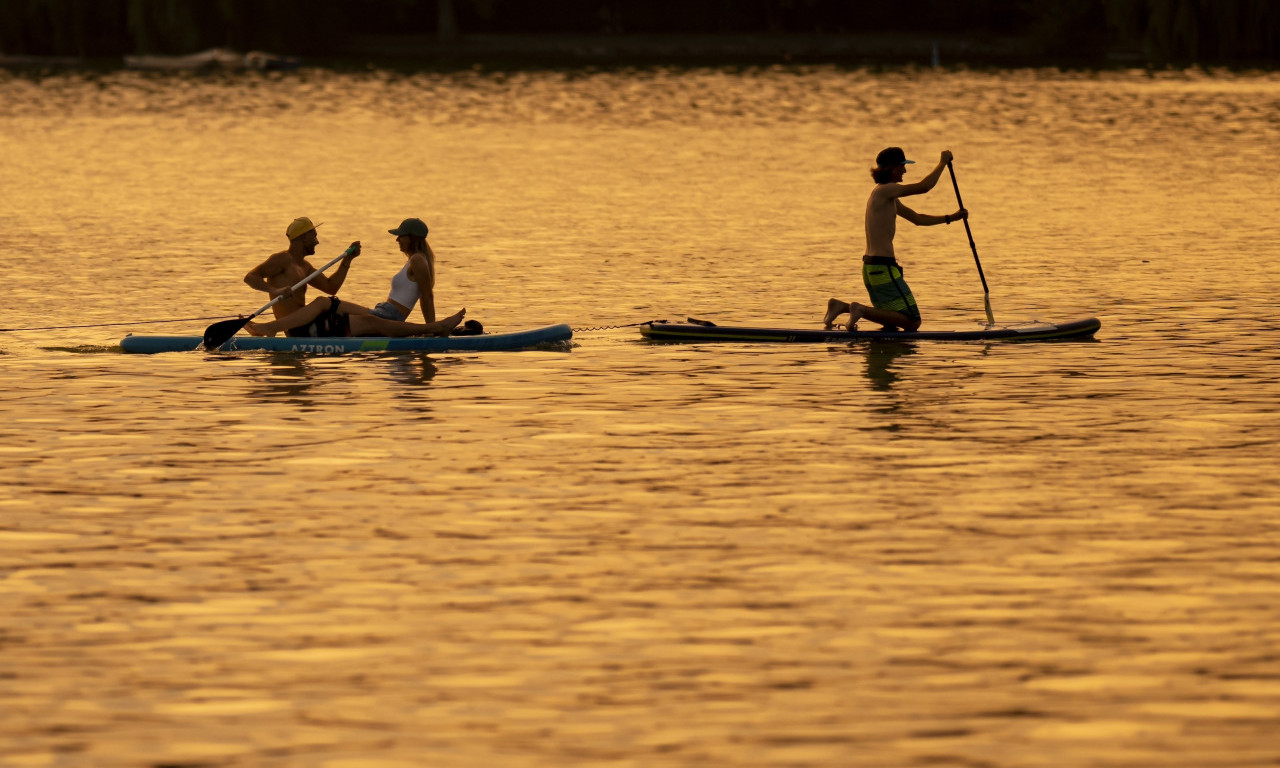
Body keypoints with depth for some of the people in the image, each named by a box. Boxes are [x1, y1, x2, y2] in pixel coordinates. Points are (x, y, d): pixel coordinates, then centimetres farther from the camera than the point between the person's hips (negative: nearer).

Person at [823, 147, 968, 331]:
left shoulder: (888, 196, 18)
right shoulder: (884, 191, -14)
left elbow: (917, 219, 23)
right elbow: (924, 187, -18)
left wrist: (951, 218, 18)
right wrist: (943, 162, -5)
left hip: (870, 266, 10)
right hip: (883, 268, -10)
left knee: (891, 323, 20)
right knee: (912, 322, -7)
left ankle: (841, 306, 11)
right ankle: (861, 309, -14)